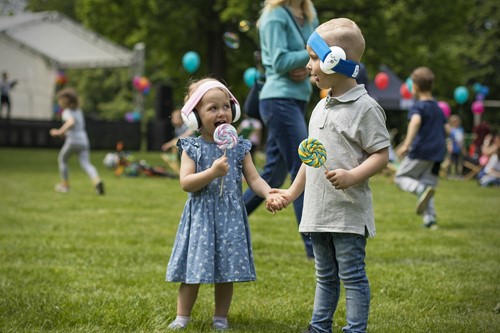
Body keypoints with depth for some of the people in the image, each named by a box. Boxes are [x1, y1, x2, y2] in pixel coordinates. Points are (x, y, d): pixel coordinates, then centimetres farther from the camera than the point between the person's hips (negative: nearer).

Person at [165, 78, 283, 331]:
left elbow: (254, 179, 0)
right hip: (201, 217, -2)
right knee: (194, 269, 2)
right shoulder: (192, 148, -3)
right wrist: (213, 172, -24)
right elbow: (185, 183, -12)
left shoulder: (239, 147, 3)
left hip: (230, 217, 2)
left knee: (227, 271, 6)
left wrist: (268, 193, -20)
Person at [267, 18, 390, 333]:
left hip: (349, 212, -8)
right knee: (325, 275, 18)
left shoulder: (365, 108, -12)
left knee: (352, 275, -1)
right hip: (319, 210, 8)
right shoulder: (321, 108, 13)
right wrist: (293, 192, 23)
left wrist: (352, 176, -29)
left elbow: (381, 154, -14)